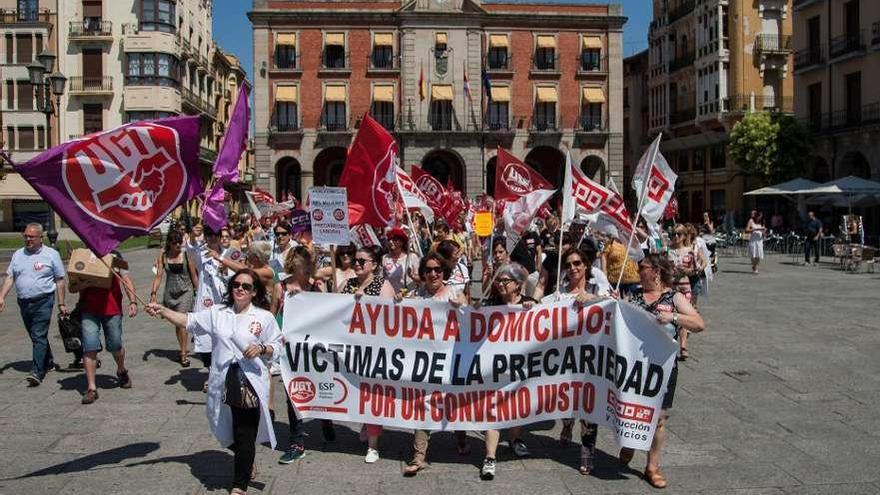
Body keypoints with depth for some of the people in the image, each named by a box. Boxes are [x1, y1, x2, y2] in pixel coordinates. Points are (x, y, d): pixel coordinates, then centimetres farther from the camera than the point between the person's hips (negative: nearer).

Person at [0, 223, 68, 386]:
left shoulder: (52, 254, -1)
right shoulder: (18, 255, 11)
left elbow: (60, 280, 0)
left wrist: (61, 304, -3)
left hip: (43, 301, -5)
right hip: (24, 303, 5)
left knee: (39, 336, -12)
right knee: (36, 336, 15)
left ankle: (37, 372, -14)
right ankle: (49, 363, 31)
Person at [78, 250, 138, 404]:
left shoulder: (114, 256, 8)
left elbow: (126, 279, 3)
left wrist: (133, 301, -10)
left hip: (112, 309, -1)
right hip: (89, 310, 1)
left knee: (115, 346, 7)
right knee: (89, 347, -7)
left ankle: (122, 371, 37)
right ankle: (91, 388, -2)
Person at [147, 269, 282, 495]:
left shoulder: (265, 317, 1)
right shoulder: (217, 313, 9)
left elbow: (276, 347, 5)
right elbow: (189, 321, 5)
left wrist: (261, 349, -15)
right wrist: (162, 311, -8)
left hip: (250, 385, -4)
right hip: (223, 383, 4)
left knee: (245, 435, -2)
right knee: (228, 432, 16)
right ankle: (246, 465, 43)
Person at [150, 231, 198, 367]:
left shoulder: (186, 254, -7)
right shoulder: (163, 255, 0)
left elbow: (194, 275, -2)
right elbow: (159, 275, -1)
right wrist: (154, 292, -10)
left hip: (185, 291, -4)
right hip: (170, 292, 4)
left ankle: (184, 354, -8)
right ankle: (185, 349, 26)